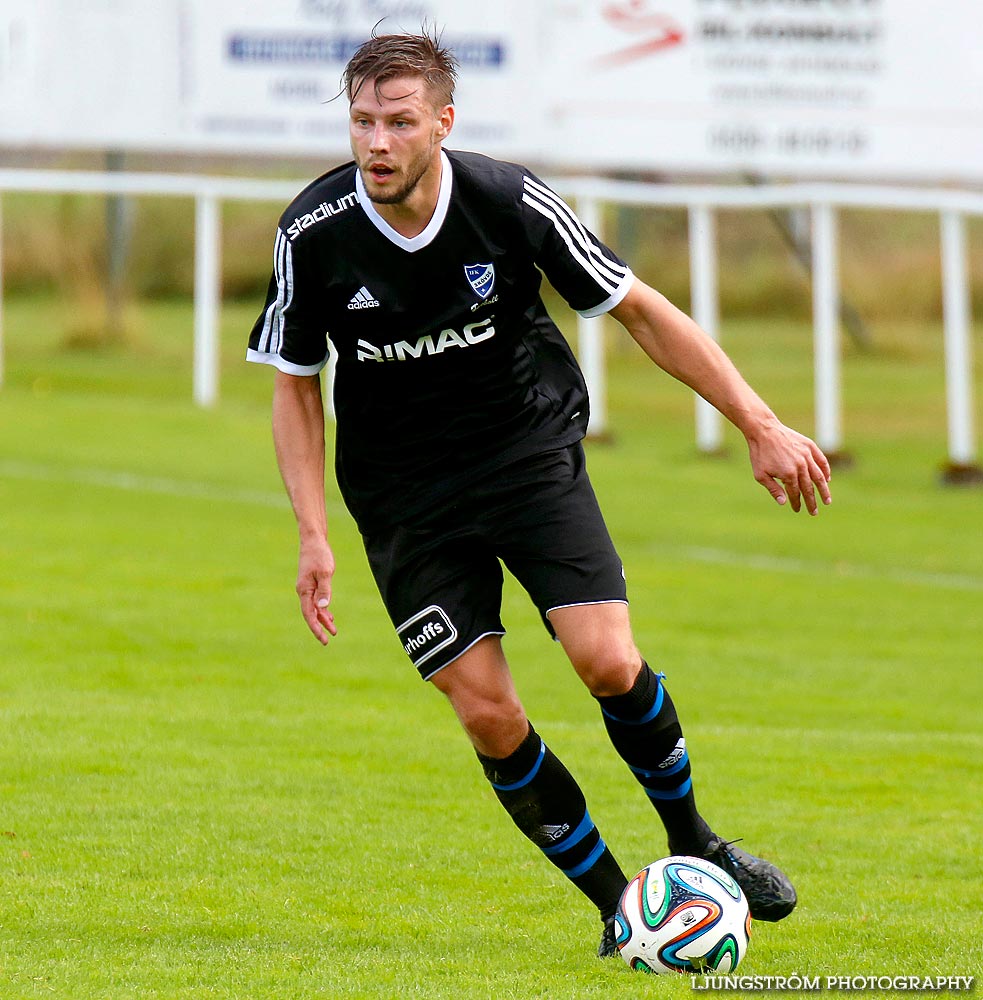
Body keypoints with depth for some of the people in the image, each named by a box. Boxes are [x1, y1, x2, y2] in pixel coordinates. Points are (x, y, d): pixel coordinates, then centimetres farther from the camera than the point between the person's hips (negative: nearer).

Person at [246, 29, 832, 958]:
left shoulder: (510, 202, -17)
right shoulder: (313, 232, -15)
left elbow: (640, 311, -5)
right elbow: (293, 384, 0)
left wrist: (761, 425, -5)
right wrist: (314, 537, -10)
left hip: (530, 452, -1)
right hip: (403, 490, 1)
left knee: (608, 663, -17)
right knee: (488, 715, -10)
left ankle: (694, 845, 10)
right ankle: (617, 905, 8)